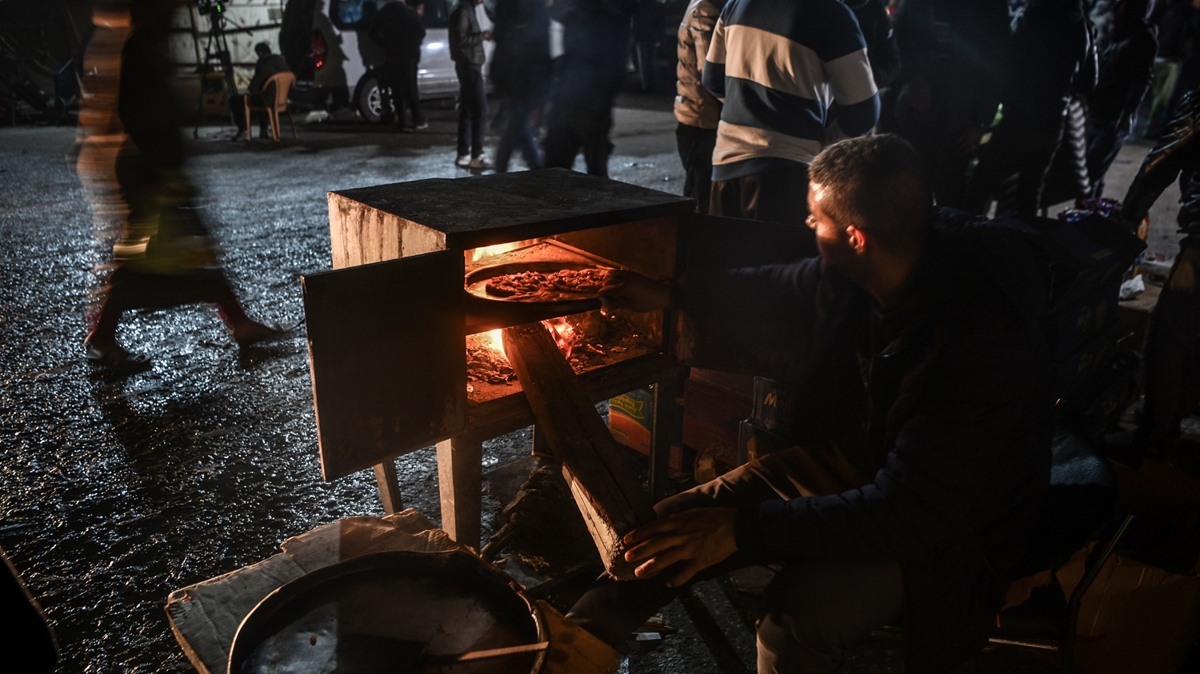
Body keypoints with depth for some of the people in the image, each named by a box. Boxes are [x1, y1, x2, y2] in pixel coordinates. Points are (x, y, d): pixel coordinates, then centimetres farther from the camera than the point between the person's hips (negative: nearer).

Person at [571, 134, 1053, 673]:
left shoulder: (985, 343, -34)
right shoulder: (848, 279, -13)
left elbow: (911, 513, -33)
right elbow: (779, 289, 10)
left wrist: (745, 528, -33)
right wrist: (671, 297, 19)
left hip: (946, 526, -6)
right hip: (863, 456, 6)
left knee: (800, 607, -33)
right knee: (670, 531, -3)